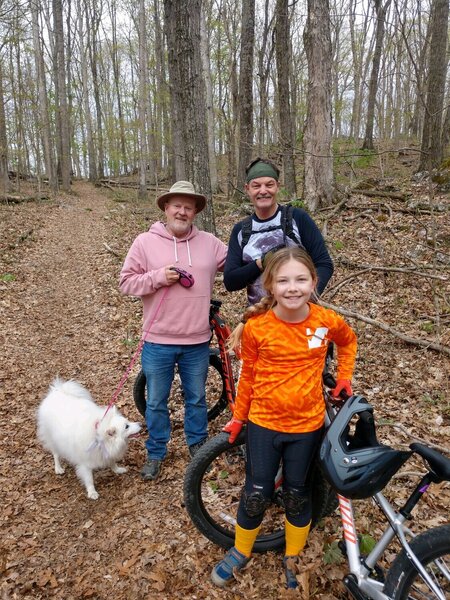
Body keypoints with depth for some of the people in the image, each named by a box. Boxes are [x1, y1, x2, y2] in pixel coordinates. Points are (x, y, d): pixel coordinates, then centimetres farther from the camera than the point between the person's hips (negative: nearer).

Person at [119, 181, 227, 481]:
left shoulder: (209, 242, 2)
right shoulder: (145, 242, -3)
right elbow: (127, 282, -3)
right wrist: (159, 277, -18)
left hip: (197, 342, 2)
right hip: (158, 342, -1)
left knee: (197, 399, 19)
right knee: (156, 402, 14)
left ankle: (198, 445, 41)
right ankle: (156, 453, 34)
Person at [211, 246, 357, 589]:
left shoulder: (327, 321, -12)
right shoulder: (256, 326, -16)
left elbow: (348, 341, 12)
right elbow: (248, 376, -2)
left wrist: (344, 377, 6)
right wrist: (238, 418, 6)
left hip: (307, 425, 1)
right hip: (263, 423, -1)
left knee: (297, 494, 17)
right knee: (256, 494, 11)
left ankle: (293, 559, 42)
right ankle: (240, 552, 38)